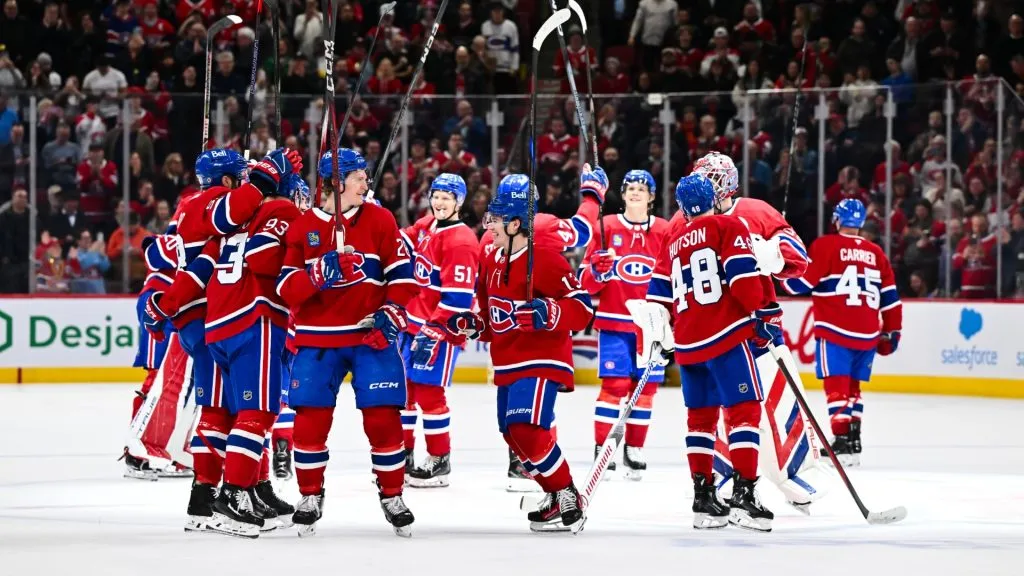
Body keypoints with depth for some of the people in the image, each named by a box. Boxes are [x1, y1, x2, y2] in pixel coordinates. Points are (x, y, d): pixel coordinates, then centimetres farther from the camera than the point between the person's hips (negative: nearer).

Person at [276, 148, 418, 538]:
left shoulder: (379, 220, 2)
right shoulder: (303, 228, 2)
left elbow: (402, 272, 3)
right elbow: (286, 287, -3)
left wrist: (392, 312, -9)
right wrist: (320, 273, -20)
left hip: (371, 335, 0)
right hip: (316, 339, 0)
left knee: (383, 417, -4)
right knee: (310, 418, -2)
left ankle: (392, 496, 10)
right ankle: (310, 497, 14)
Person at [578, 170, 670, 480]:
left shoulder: (666, 231, 4)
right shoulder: (606, 227, 1)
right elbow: (587, 281, 1)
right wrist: (597, 270, -20)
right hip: (614, 322, -2)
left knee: (645, 386, 4)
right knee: (615, 384, -9)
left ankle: (634, 451, 16)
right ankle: (601, 450, -2)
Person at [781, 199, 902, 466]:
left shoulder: (825, 246, -4)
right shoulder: (875, 253, 12)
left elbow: (800, 282, -5)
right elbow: (890, 297, 12)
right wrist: (891, 331, 20)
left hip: (835, 333, -5)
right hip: (867, 334, 5)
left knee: (836, 384, -7)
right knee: (851, 387, 16)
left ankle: (842, 441, -18)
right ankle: (853, 443, 14)